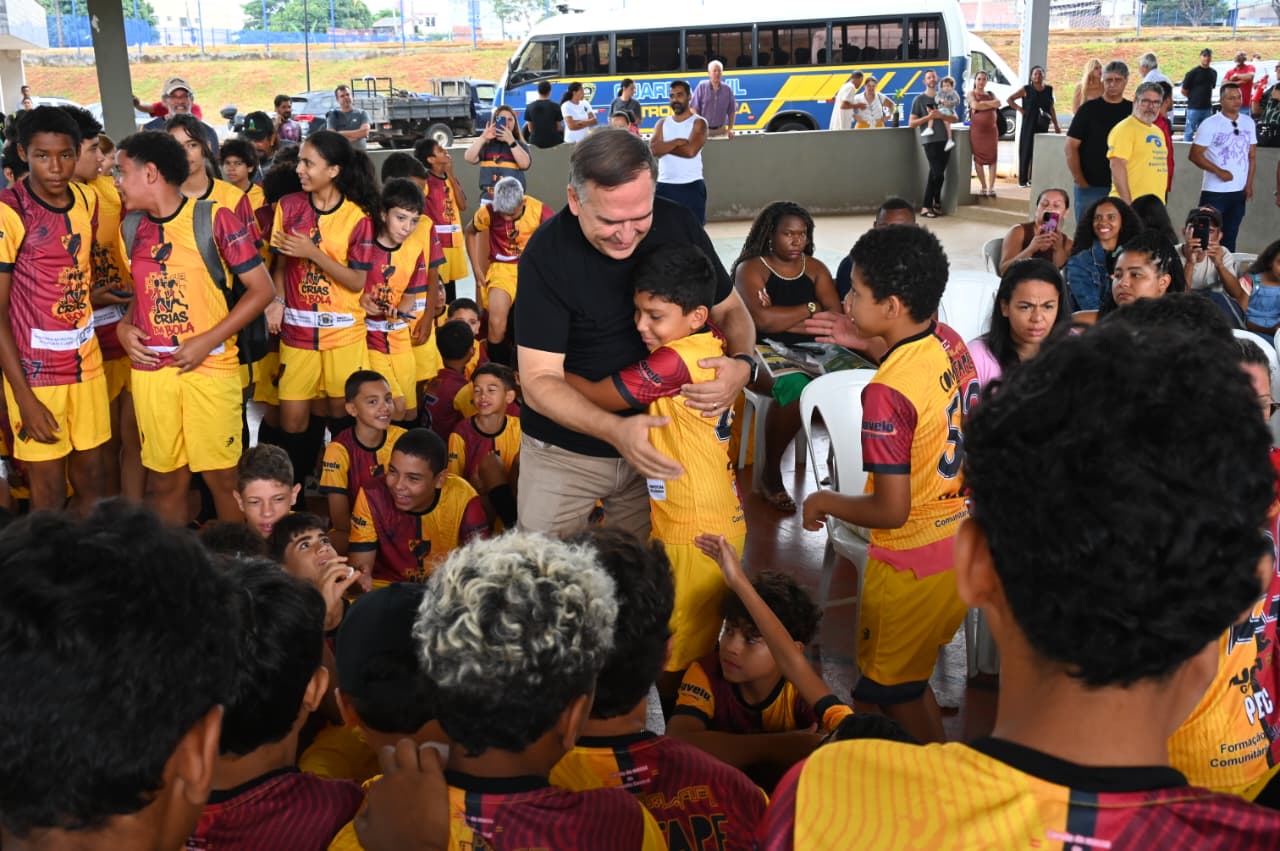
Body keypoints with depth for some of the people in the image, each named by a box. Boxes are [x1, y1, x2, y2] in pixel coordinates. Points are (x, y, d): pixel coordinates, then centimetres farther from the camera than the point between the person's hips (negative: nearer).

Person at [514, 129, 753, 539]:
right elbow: (539, 381, -21)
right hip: (566, 451, -2)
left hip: (654, 444, 3)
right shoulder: (546, 254, -20)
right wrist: (614, 430, -38)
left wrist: (743, 363, -21)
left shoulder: (678, 225, -11)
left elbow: (730, 311, 2)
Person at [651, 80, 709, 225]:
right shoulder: (662, 123, 12)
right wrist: (677, 142, -14)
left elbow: (690, 150, -18)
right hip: (664, 185, 4)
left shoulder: (698, 122, -2)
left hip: (691, 186, -4)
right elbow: (653, 149, -5)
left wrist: (664, 147, -7)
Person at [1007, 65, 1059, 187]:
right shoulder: (1026, 90, 0)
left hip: (1043, 126, 3)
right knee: (1026, 150, -2)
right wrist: (1020, 109, -7)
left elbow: (1052, 108, 12)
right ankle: (1023, 179, 3)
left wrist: (1056, 125, 9)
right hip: (1029, 125, -3)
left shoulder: (1049, 90, 9)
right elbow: (1009, 99, 3)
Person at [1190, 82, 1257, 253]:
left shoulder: (1248, 122, 8)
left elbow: (1252, 156, 12)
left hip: (1240, 191, 4)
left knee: (1230, 237, 10)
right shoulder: (1210, 124, -6)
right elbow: (1194, 155, -9)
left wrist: (1249, 184, 4)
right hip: (1215, 191, -4)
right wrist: (1219, 171, -16)